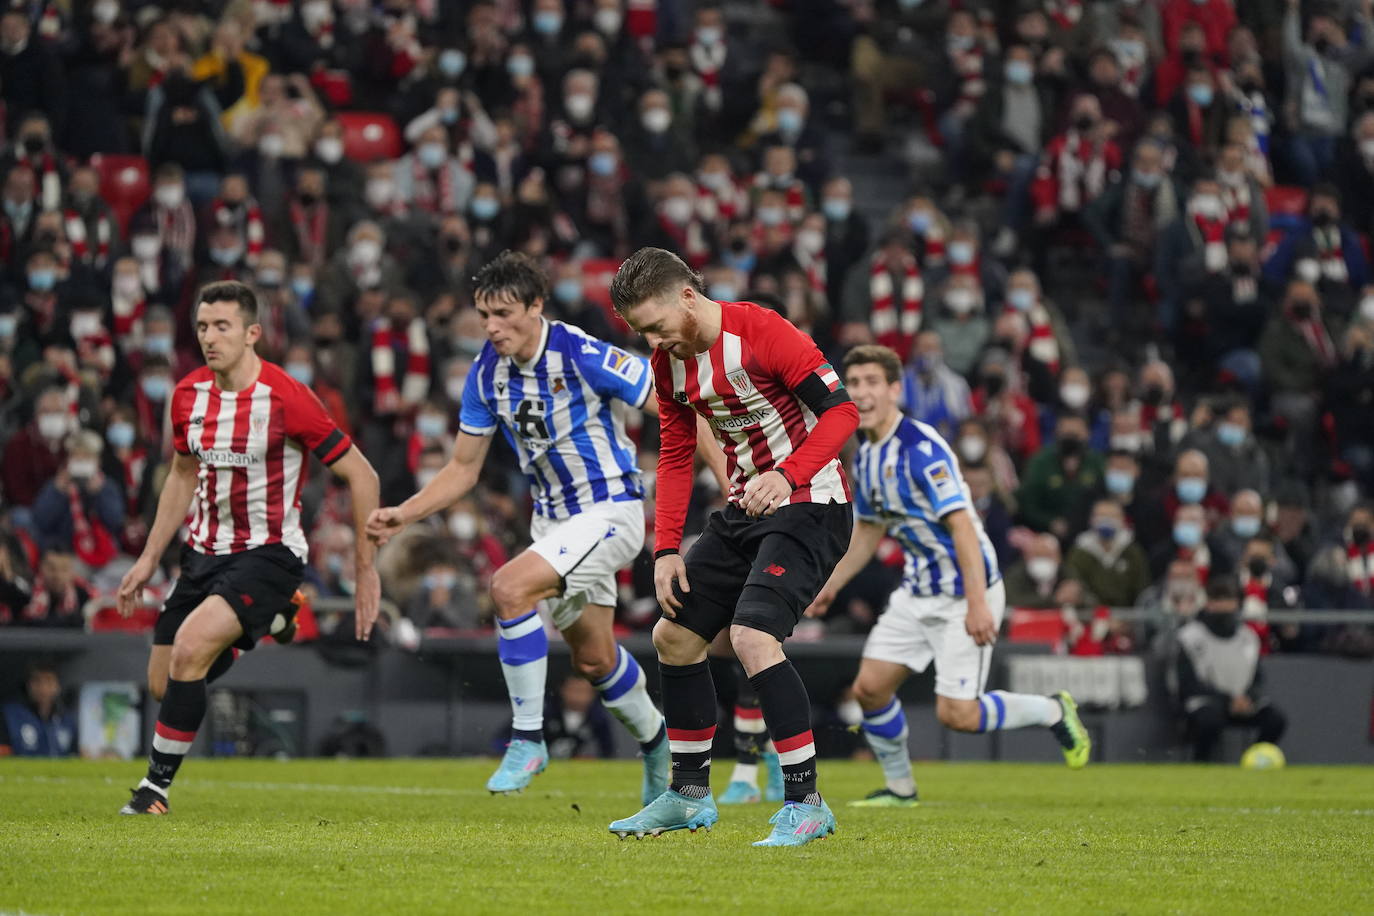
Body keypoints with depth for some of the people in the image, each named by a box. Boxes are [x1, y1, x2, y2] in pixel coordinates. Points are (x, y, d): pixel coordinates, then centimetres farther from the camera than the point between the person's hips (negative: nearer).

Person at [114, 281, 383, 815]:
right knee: (162, 685, 7)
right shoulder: (188, 395, 0)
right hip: (205, 552, 7)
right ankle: (265, 623, 32)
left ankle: (156, 785, -14)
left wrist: (366, 569, -10)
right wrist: (150, 558, 15)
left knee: (190, 646, -28)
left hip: (269, 553, -7)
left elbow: (361, 475, -12)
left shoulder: (286, 399, -18)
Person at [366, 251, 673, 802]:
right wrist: (404, 515, -7)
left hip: (610, 510, -7)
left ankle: (528, 737, -14)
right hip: (553, 518, 7)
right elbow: (464, 468, 6)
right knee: (592, 658, 16)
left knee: (510, 588, -26)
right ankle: (654, 740, 44)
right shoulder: (486, 373, -3)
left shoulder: (584, 357, -21)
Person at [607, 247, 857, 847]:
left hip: (810, 507, -9)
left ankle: (806, 803, -18)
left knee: (752, 637, -25)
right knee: (674, 635, 9)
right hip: (744, 510, 9)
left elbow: (841, 409, -19)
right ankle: (691, 795, 24)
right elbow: (675, 457, 14)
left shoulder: (760, 333, -20)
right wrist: (666, 550, 4)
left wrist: (787, 476, -32)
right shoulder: (668, 362, 4)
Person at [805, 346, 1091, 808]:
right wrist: (829, 587, 23)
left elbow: (961, 524, -26)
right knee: (870, 686, 0)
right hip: (917, 591, 8)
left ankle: (1054, 711, 12)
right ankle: (899, 787, 18)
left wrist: (977, 603, -31)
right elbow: (869, 530, 22)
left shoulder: (921, 448, -21)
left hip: (965, 594, -8)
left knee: (957, 715, -11)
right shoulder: (866, 456, 7)